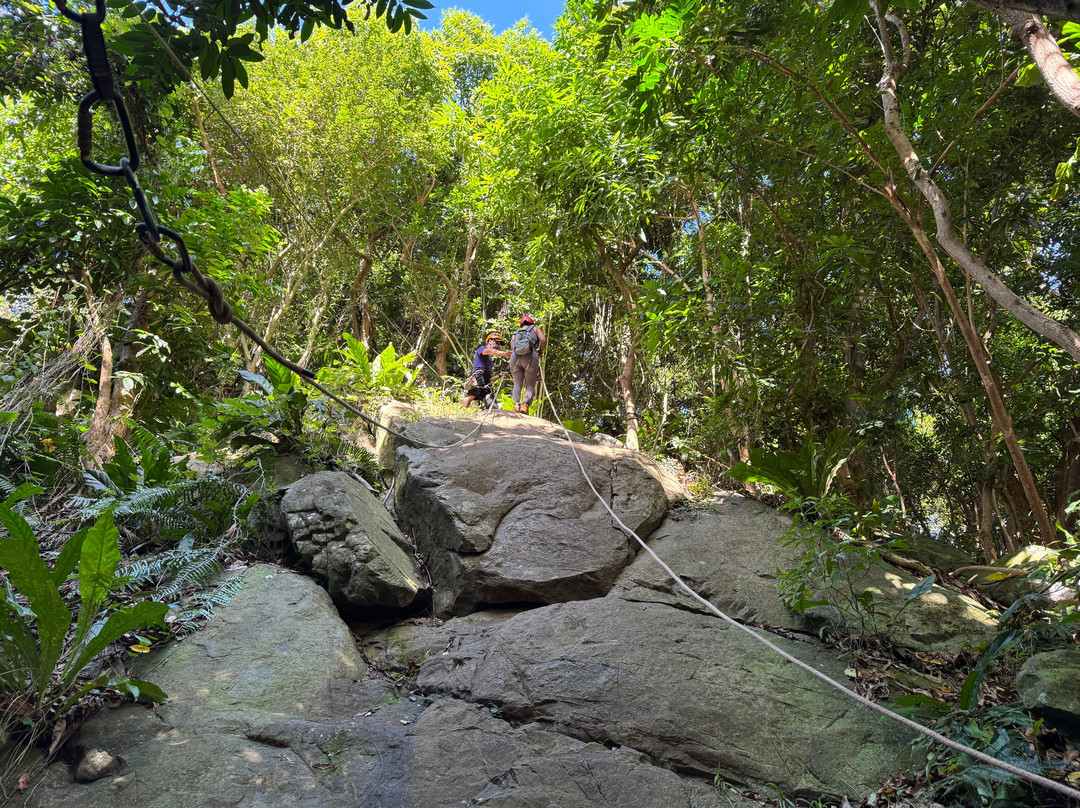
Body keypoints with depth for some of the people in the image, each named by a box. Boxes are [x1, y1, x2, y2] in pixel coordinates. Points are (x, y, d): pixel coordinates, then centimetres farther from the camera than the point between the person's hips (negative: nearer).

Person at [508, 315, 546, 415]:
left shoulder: (515, 333, 29)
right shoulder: (535, 328, 22)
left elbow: (512, 349, 18)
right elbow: (543, 340, 4)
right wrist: (540, 351, 19)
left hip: (515, 357, 3)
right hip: (530, 356, -2)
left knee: (517, 384, 7)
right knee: (530, 386, 1)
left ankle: (516, 403, -19)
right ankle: (525, 404, -25)